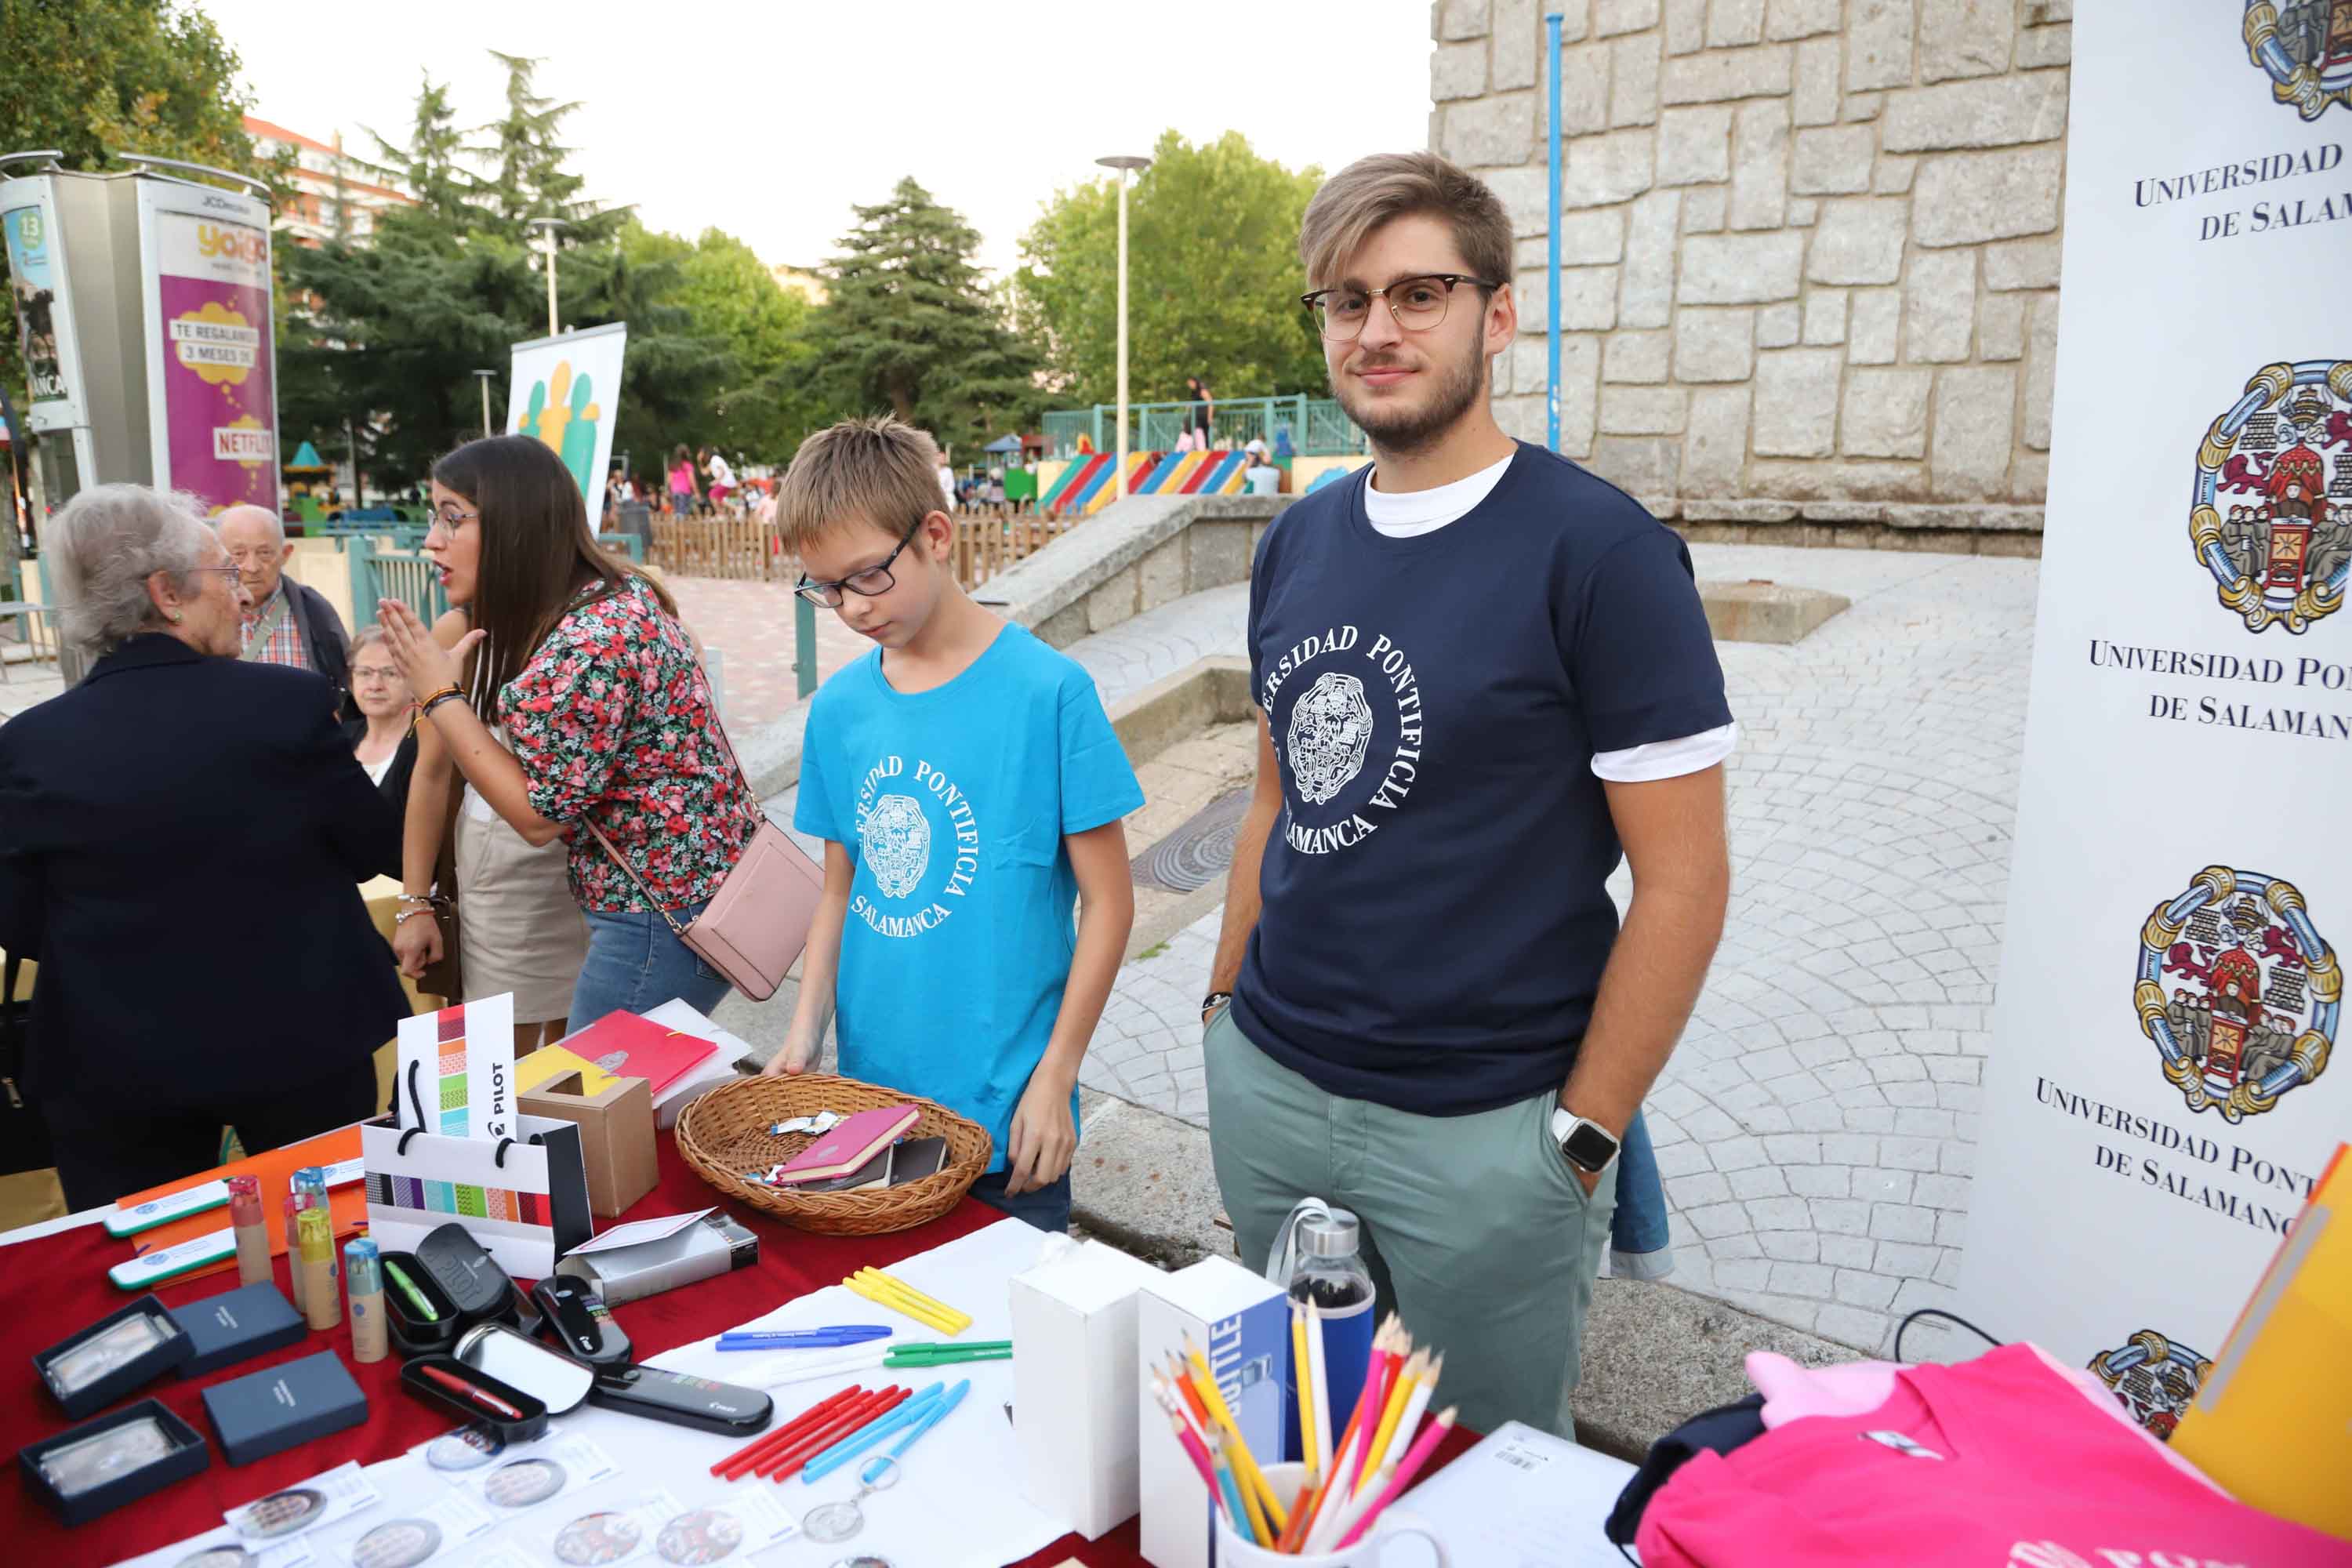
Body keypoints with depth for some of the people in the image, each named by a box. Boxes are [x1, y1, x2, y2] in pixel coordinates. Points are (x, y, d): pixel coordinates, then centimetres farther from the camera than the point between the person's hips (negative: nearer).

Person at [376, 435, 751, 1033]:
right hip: (670, 891, 10)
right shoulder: (611, 598, 7)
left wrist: (439, 693, -14)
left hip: (667, 911, -10)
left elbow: (539, 816, -17)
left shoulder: (590, 642, -24)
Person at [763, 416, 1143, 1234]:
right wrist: (804, 1035, -1)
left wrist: (1053, 1080, -11)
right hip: (868, 1099, 4)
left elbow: (1108, 902, -10)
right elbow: (841, 891, 11)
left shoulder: (1048, 691, -13)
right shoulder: (838, 707, 2)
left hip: (1004, 1116, -4)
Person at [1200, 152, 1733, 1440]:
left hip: (1482, 1130, -5)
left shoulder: (1600, 551, -13)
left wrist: (1581, 1140, -12)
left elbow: (1684, 878, -13)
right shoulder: (1298, 542, 6)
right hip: (1267, 1089, 6)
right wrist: (1224, 1008, 11)